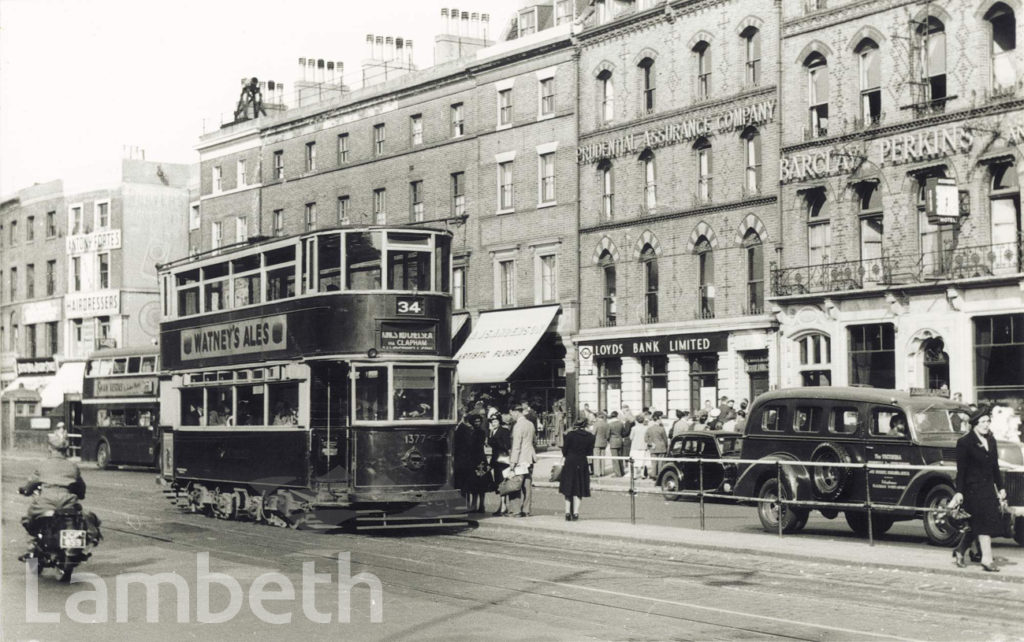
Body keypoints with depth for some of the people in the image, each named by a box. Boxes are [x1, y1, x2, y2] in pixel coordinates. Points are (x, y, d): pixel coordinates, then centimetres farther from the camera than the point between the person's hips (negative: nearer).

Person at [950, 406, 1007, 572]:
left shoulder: (991, 441, 12)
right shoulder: (964, 442, -9)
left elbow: (995, 466, 17)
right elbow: (961, 470, -10)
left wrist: (1000, 488, 16)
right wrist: (959, 492, -13)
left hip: (988, 487, 7)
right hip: (973, 488, -7)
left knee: (975, 525, 9)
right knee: (984, 522, -10)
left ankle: (959, 551, 25)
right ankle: (987, 558, -8)